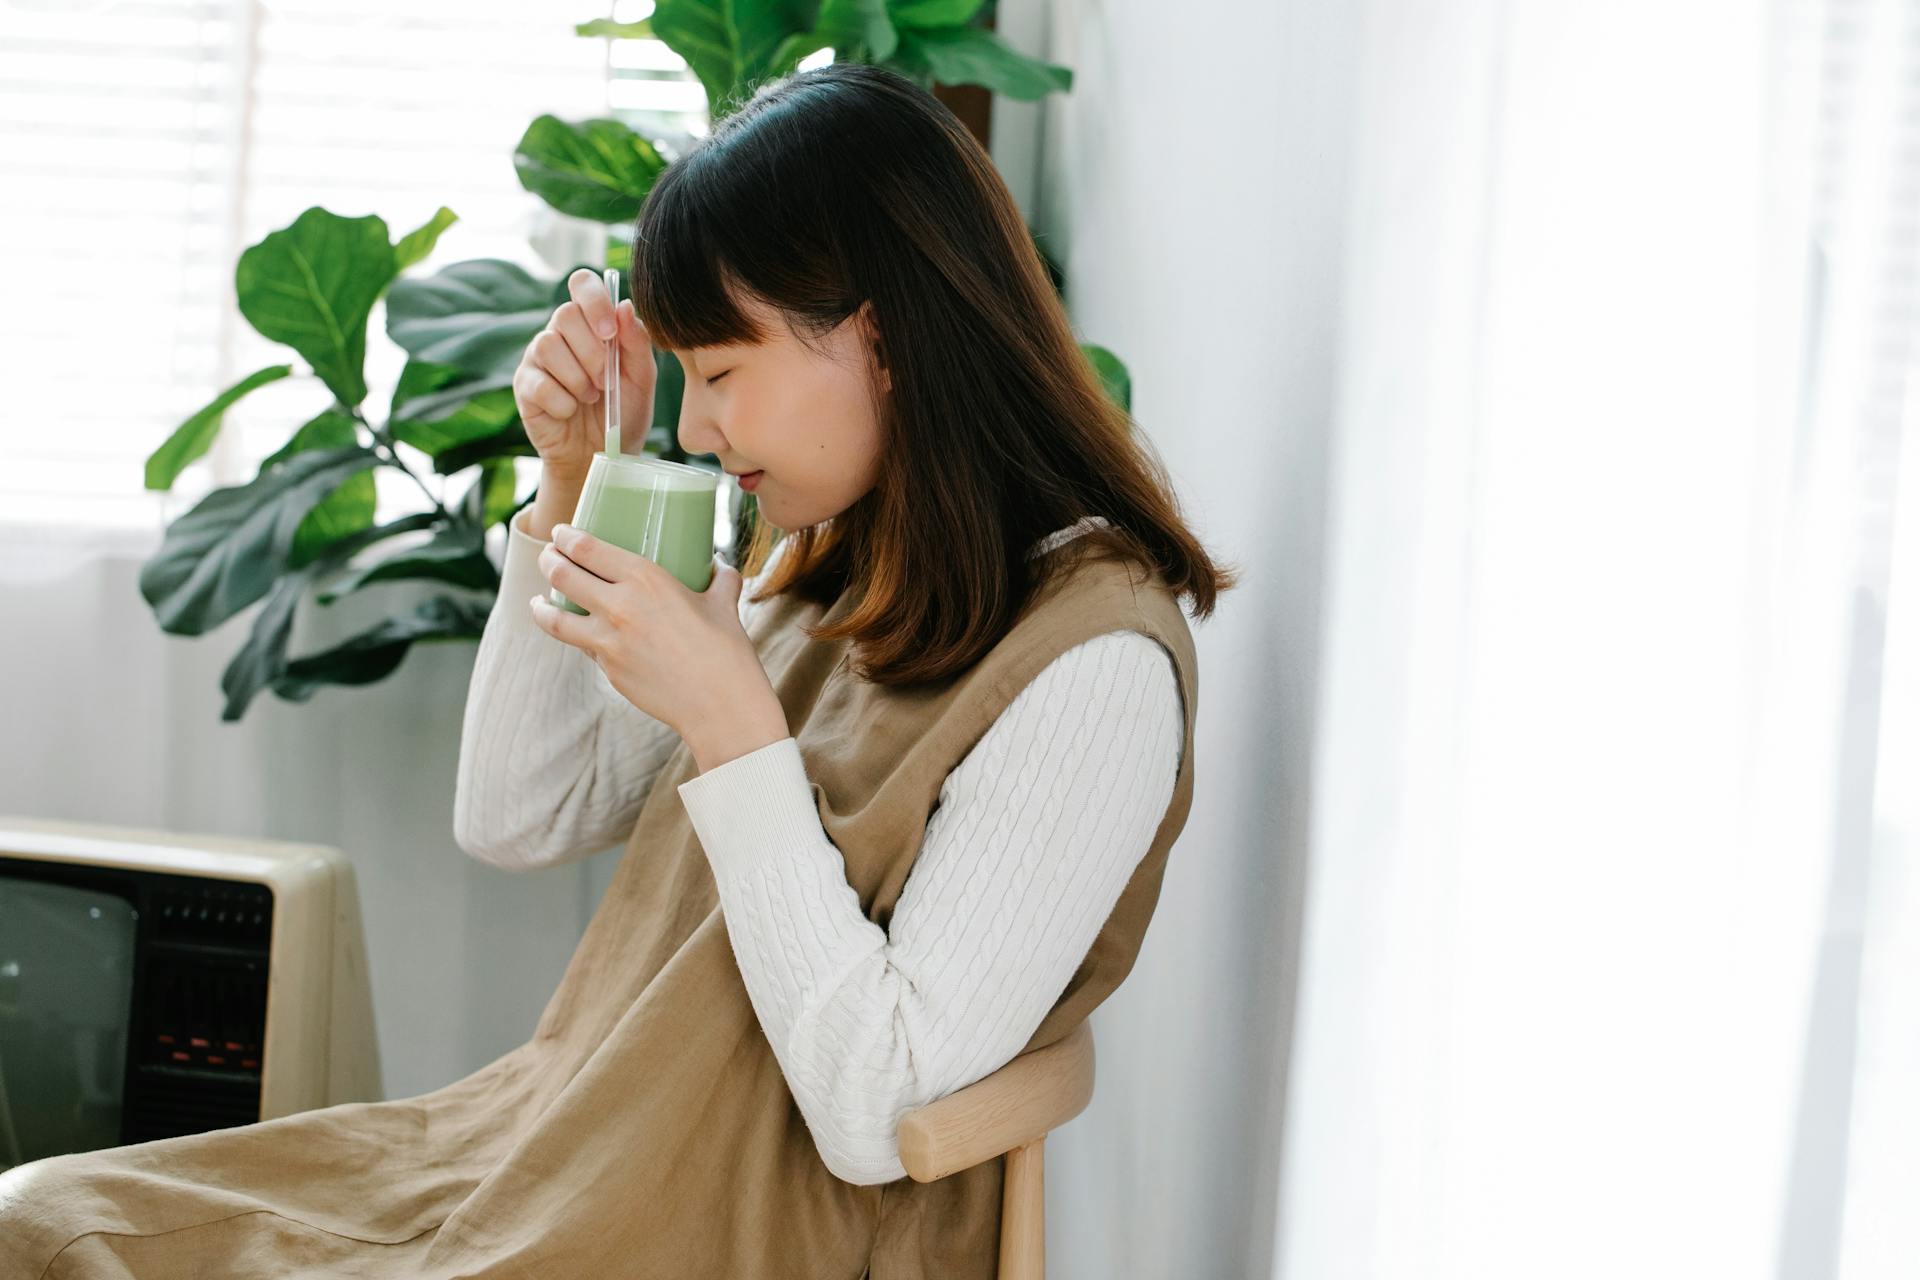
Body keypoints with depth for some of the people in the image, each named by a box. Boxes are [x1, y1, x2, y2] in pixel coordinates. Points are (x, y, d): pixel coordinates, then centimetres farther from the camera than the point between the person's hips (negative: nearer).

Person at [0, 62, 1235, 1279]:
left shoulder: (1092, 663, -18)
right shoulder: (827, 564, 9)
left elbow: (875, 1112, -22)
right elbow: (518, 817, 14)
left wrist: (730, 718, -23)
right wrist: (576, 480, 4)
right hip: (568, 1166, 9)